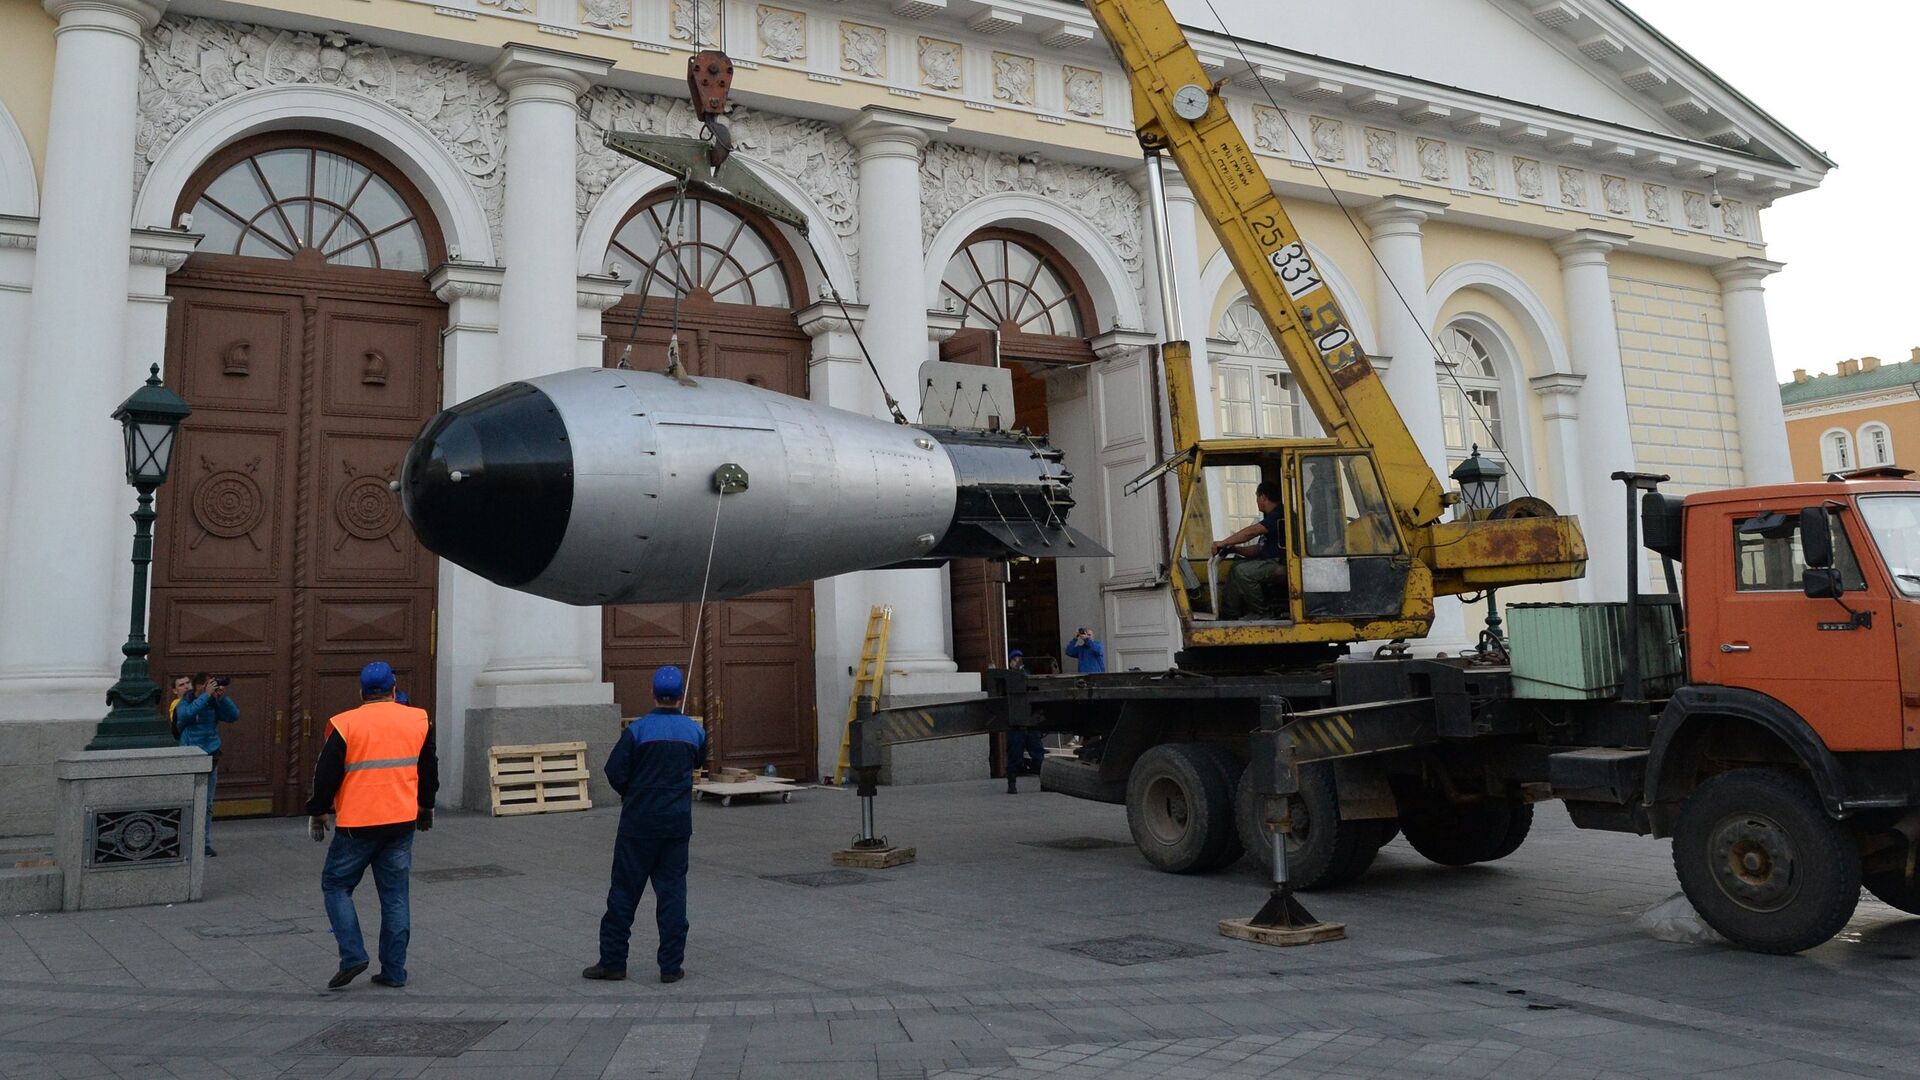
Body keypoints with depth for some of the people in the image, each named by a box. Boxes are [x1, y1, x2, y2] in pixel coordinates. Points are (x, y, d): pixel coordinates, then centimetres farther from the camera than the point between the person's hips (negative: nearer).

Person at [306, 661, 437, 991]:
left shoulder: (345, 725, -6)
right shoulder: (418, 720, 4)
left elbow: (326, 775, -3)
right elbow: (429, 770, 14)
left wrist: (317, 813, 12)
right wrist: (425, 807, 29)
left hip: (357, 825, -3)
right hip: (402, 824, 3)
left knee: (336, 885, 14)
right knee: (395, 895, 10)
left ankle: (352, 956, 2)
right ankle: (394, 971, 13)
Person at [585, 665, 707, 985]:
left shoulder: (638, 728, -11)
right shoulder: (694, 730, 0)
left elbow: (614, 772, -10)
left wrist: (630, 794, 10)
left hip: (639, 822, -2)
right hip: (677, 823, 2)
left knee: (624, 890, 7)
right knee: (672, 891, 7)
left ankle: (612, 961, 13)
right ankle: (671, 965, 7)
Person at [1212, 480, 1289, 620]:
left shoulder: (1279, 515, -13)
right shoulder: (1272, 517, 21)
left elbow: (1251, 532, -21)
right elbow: (1258, 549, 20)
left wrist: (1223, 543, -16)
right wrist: (1234, 549, 8)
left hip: (1281, 566, -11)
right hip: (1272, 563, 11)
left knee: (1243, 571, -23)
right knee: (1236, 568, 8)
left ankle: (1263, 613, -10)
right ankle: (1229, 614, 3)